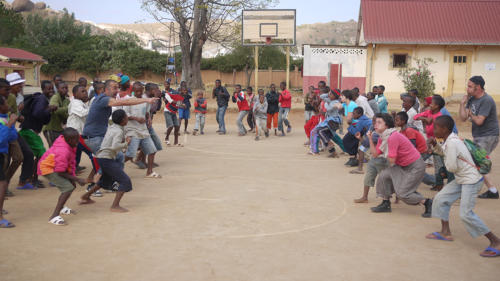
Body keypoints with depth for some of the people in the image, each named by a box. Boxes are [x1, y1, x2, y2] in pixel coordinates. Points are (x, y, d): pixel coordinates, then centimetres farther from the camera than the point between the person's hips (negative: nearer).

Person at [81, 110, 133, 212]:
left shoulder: (111, 127, 11)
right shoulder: (119, 131, -15)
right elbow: (114, 147, -30)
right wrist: (126, 143, -15)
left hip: (100, 157, 10)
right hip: (107, 159, -10)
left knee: (105, 181, 30)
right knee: (125, 181, -10)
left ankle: (86, 196, 41)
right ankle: (115, 206, -17)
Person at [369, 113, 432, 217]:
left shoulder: (393, 137, -25)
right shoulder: (382, 137, 5)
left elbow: (392, 160, -24)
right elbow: (375, 154, -1)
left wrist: (386, 154, -3)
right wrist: (370, 138, -4)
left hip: (416, 166, -9)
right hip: (402, 165, 9)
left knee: (402, 193, -10)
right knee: (383, 176, 0)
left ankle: (428, 203, 5)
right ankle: (386, 204, 12)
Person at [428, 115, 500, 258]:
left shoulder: (452, 143, -23)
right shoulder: (450, 140, 7)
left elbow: (452, 167, -22)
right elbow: (446, 153, 23)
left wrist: (445, 159, -3)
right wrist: (435, 145, 12)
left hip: (471, 181, -10)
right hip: (462, 179, 10)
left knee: (466, 214, -12)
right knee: (441, 198, 11)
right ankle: (446, 232, 23)